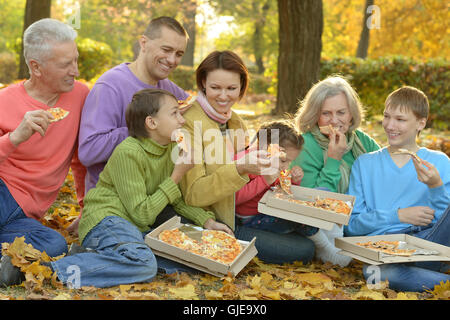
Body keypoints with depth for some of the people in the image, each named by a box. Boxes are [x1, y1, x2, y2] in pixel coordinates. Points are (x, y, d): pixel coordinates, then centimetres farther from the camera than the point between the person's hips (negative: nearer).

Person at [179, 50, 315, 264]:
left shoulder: (236, 122, 10)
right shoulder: (190, 122, -15)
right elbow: (193, 195, -20)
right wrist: (239, 168, -32)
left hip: (241, 218, 8)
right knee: (304, 250, -15)